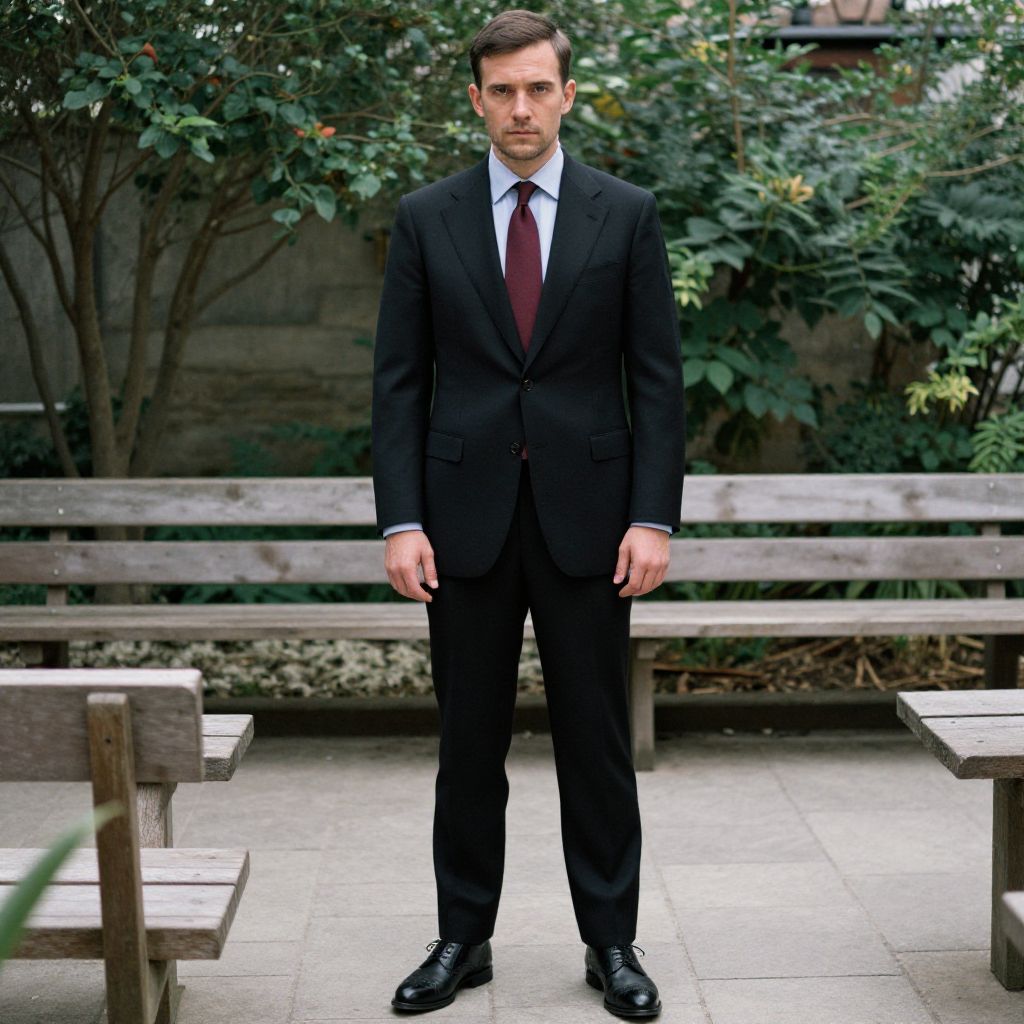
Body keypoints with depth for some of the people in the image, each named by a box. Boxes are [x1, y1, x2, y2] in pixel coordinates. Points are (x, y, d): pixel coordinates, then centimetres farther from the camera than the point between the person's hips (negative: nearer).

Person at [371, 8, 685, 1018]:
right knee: (469, 741, 9)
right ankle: (463, 938, 21)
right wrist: (400, 521, -6)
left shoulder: (626, 213, 3)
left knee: (596, 739, 6)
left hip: (587, 514, 0)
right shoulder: (425, 218, 4)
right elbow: (398, 381, 2)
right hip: (466, 515, 1)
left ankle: (611, 942, 19)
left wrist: (654, 517, -7)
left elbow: (657, 376, 1)